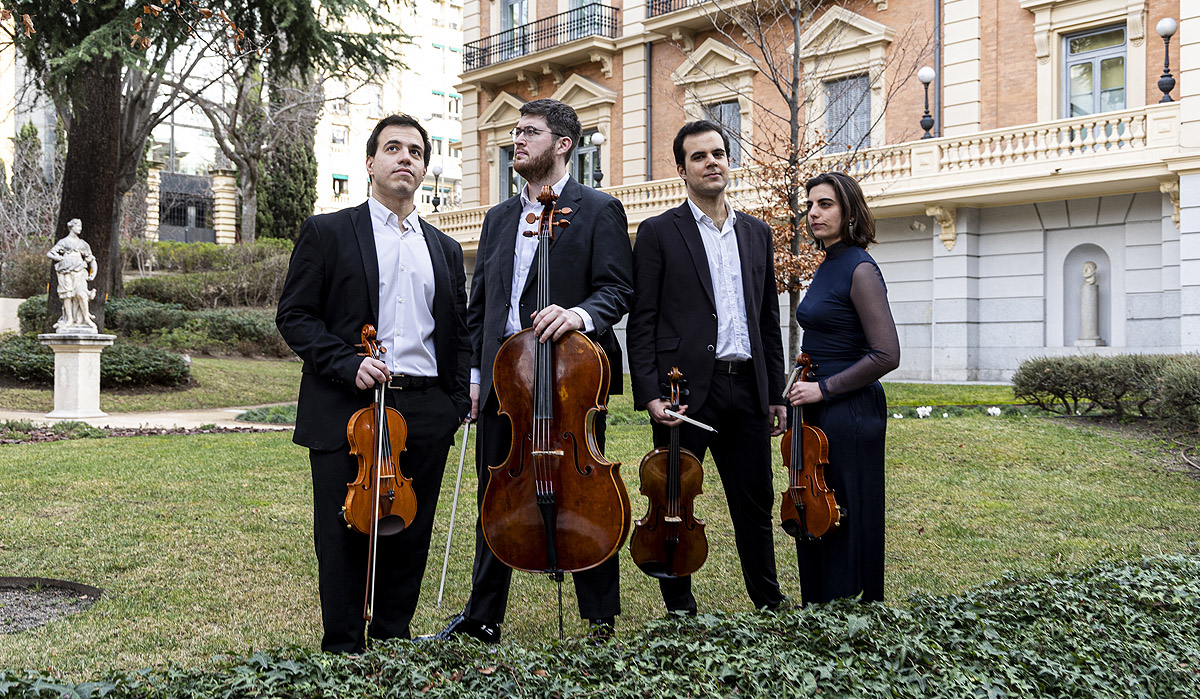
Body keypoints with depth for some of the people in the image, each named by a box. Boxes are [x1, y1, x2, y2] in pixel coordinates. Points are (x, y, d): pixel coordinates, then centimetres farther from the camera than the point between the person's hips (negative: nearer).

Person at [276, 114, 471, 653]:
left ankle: (392, 644, 23)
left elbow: (459, 334, 20)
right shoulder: (327, 232, 5)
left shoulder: (445, 249, 17)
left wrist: (458, 401, 8)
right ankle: (343, 653, 15)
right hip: (346, 411, -3)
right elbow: (294, 315, -1)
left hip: (426, 416, 4)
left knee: (410, 538, 8)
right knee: (344, 541, 2)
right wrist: (349, 363, -15)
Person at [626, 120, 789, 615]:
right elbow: (642, 323, -4)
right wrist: (650, 394, -13)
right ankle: (680, 612, 18)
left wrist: (776, 393, 13)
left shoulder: (756, 233, 15)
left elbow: (769, 319, 17)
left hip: (746, 388, 4)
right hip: (685, 391, -4)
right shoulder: (658, 233, 1)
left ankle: (770, 607, 24)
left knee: (756, 505, 11)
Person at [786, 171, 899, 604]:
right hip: (819, 410, 9)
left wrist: (823, 388, -17)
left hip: (850, 412, -9)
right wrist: (803, 391, 17)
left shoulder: (860, 269, -13)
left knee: (846, 522, 0)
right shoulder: (826, 269, 13)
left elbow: (886, 355, -19)